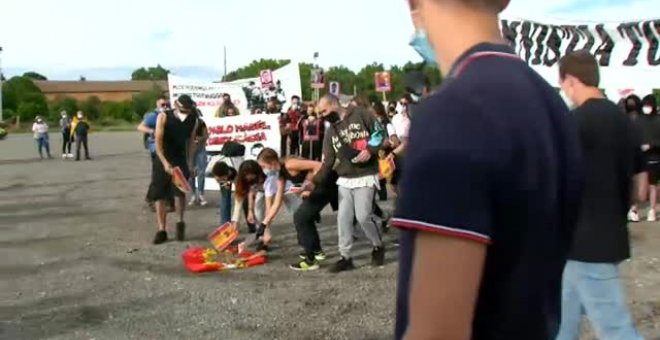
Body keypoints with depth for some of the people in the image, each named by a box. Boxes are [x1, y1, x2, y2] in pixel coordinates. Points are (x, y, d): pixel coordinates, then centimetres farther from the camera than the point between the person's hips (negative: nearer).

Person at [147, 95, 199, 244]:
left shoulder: (193, 121, -3)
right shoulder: (164, 117, -13)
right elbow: (158, 143, -17)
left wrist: (190, 163, 7)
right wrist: (165, 163, -27)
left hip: (181, 160, 1)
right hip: (163, 160, -1)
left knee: (179, 191, -16)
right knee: (159, 195, 0)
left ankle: (180, 222, 8)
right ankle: (162, 230, 9)